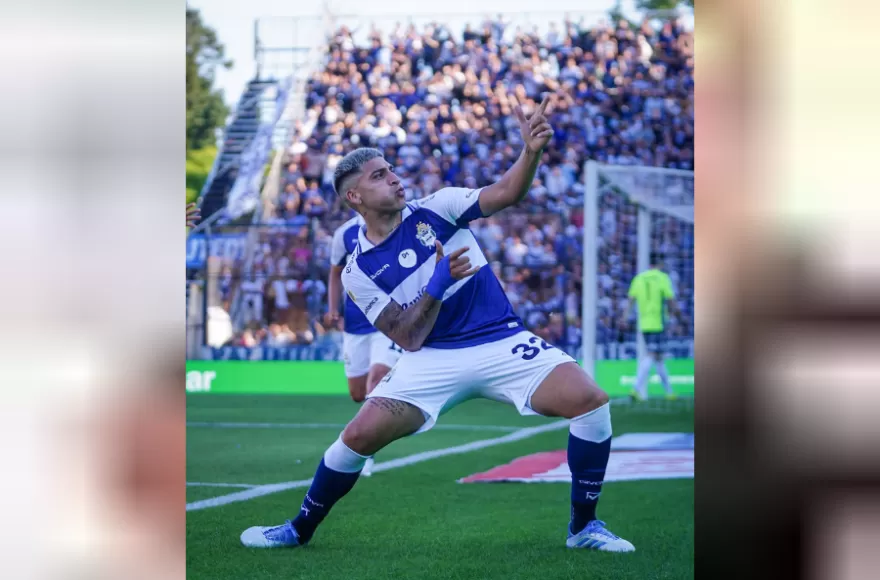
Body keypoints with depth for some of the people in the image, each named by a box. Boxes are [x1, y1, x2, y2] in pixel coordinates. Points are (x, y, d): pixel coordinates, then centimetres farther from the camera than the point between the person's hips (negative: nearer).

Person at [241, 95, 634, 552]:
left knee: (589, 399, -21)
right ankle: (299, 530, 11)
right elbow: (409, 339, -6)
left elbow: (505, 194, -13)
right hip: (434, 359, 0)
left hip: (503, 343, 0)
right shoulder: (358, 271, 0)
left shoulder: (437, 209, 1)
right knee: (360, 435, -14)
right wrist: (439, 284, -20)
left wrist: (531, 152, -32)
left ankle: (583, 526, -6)